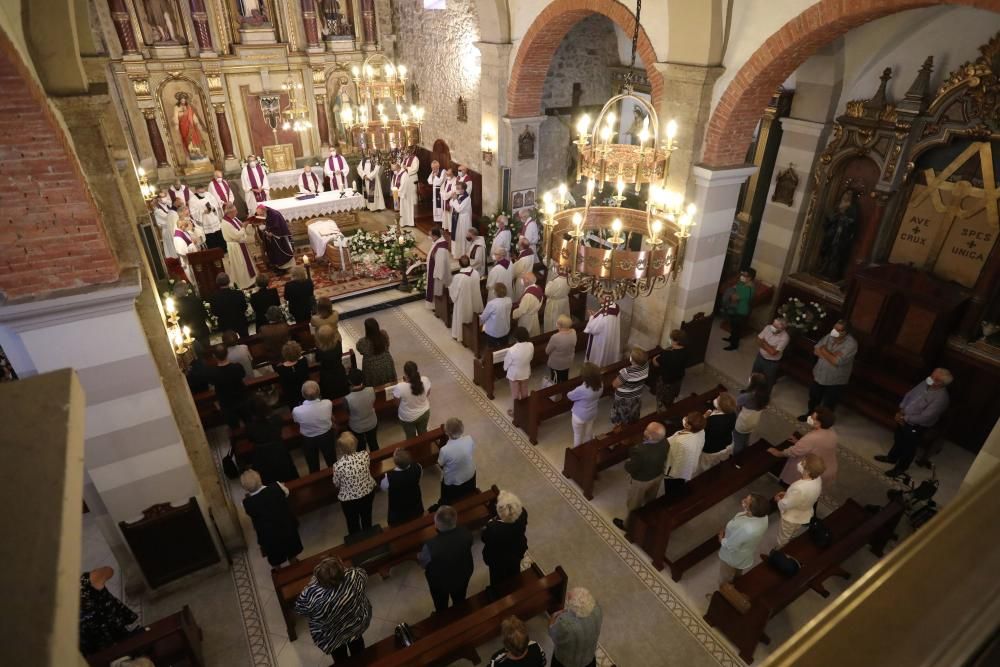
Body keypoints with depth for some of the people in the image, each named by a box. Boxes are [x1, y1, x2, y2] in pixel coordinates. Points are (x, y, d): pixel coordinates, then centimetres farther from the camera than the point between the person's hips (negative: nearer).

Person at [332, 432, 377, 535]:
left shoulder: (338, 465, -34)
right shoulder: (365, 455, -26)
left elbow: (336, 484, -13)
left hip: (349, 499, -3)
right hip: (368, 492, 3)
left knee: (353, 522, 28)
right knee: (367, 517, 33)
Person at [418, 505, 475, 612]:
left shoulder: (431, 545, -43)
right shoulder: (465, 533, -32)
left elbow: (423, 563, -20)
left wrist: (419, 556, 2)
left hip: (439, 581, -3)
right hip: (462, 576, 3)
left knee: (441, 607, 30)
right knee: (460, 602, 34)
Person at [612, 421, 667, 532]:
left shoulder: (640, 451, -43)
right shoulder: (664, 442, -23)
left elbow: (630, 469, -27)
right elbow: (663, 458, -2)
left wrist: (627, 463, -6)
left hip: (641, 481, -6)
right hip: (658, 475, 6)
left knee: (634, 505, 23)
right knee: (650, 501, 33)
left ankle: (628, 525, 48)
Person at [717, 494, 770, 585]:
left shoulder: (745, 528, -46)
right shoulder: (762, 516, -24)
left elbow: (730, 546, -29)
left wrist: (721, 539, -10)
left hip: (733, 558, -6)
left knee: (725, 581, 26)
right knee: (737, 575, 37)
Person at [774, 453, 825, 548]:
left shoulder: (799, 488, -45)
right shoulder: (818, 479, -21)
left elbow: (785, 505, -26)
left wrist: (778, 499, -5)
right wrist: (787, 494, 2)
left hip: (791, 519, -6)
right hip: (806, 516, 7)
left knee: (782, 541, 24)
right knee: (792, 538, 34)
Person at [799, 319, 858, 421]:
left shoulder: (851, 344, -25)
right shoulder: (830, 336, -8)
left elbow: (837, 361, -32)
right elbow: (816, 350, -8)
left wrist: (824, 351, -19)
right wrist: (831, 354, -23)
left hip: (835, 381, -5)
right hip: (819, 375, 5)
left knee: (828, 404, 13)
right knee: (813, 398, 25)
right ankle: (810, 414, 49)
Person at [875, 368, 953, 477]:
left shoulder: (941, 398, -31)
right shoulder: (926, 383, -9)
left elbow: (924, 417, -29)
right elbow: (909, 394, 4)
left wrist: (905, 418, -19)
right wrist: (901, 410, -5)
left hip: (916, 427, -7)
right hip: (904, 419, 7)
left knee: (908, 448, 15)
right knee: (898, 439, 28)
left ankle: (900, 468, 36)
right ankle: (892, 457, 51)